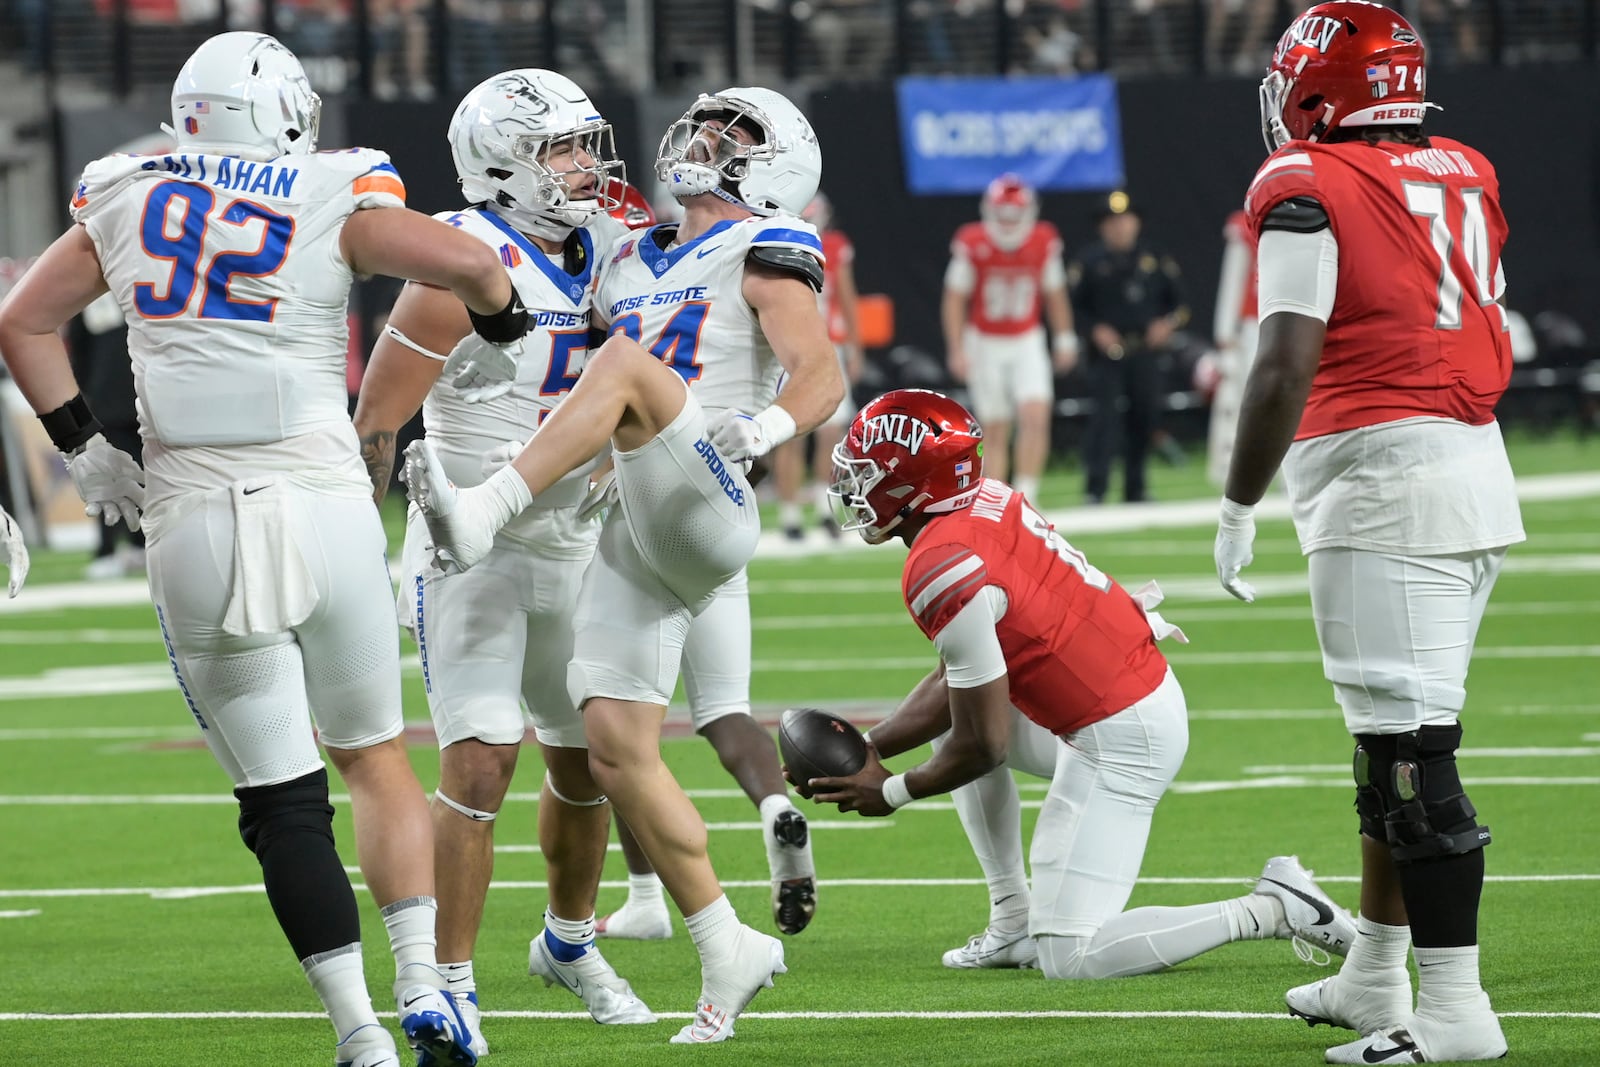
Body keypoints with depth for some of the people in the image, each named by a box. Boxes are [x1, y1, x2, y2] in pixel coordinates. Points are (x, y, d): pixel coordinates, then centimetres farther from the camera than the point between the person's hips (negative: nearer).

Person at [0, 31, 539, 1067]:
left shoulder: (127, 202, 9)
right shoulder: (334, 203, 0)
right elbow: (468, 262, -11)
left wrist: (83, 446, 20)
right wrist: (500, 318, 11)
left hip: (194, 524, 1)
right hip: (323, 508, -1)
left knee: (281, 796, 5)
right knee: (375, 758, 16)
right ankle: (423, 980, 2)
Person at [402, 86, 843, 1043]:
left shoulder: (766, 254, 3)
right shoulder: (631, 265, 25)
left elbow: (821, 376, -12)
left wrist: (770, 423, -32)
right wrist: (509, 359, 12)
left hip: (708, 513, -7)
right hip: (637, 532, 7)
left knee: (629, 360, -29)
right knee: (617, 748, -1)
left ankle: (482, 516, -48)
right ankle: (727, 951, 9)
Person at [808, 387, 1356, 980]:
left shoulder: (943, 572, -21)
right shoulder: (988, 502, 6)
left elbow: (986, 747, -15)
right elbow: (962, 677, 15)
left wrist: (891, 792, 1)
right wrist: (868, 749, 10)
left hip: (1117, 738, -10)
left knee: (1070, 959, -7)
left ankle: (1271, 910, -5)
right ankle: (1013, 923, 23)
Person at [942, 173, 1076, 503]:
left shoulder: (1043, 243, -7)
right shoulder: (972, 244, -14)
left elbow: (1054, 294, 8)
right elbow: (954, 299, -6)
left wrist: (1064, 339, 11)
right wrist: (956, 350, -11)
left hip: (1027, 343, 1)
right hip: (984, 345, -1)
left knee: (1036, 418, -17)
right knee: (996, 432, 1)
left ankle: (1026, 497, -11)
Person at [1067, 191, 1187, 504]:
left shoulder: (1154, 258, 9)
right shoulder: (1090, 261, 0)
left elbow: (1176, 298, 15)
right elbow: (1074, 305, -1)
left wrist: (1168, 323, -2)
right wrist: (1094, 330, -15)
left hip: (1144, 352, 4)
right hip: (1106, 351, -4)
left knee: (1143, 417, 7)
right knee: (1104, 412, -15)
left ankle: (1135, 488, 18)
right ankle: (1095, 487, -16)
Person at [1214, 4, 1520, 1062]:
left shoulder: (1308, 189, -9)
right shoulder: (1466, 177, 14)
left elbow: (1289, 362, -15)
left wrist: (1239, 508, -10)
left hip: (1381, 484, -8)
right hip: (1478, 469, 8)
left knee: (1411, 751, -8)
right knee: (1398, 737, 18)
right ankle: (1375, 976, 26)